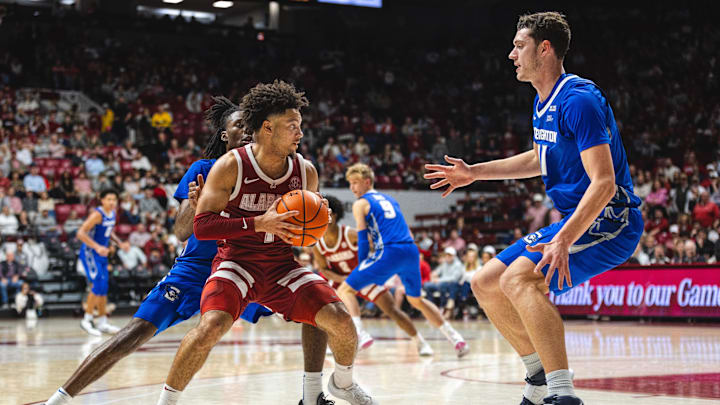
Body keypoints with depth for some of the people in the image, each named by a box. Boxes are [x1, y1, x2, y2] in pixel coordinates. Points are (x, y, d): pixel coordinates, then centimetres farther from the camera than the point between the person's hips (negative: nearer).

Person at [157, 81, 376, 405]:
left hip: (282, 265, 4)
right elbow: (201, 226, -19)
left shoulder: (306, 171, 0)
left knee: (340, 320, -10)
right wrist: (258, 224, -29)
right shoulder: (231, 166, -14)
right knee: (212, 325, -31)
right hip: (237, 261, -4)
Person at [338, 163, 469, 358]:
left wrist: (362, 266, 5)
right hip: (412, 250, 7)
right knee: (416, 299, 26)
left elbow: (363, 238, 0)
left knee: (345, 290, 1)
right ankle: (456, 339, 23)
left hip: (388, 252, -7)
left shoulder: (360, 204, 7)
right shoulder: (389, 199, 27)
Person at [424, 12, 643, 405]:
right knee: (484, 284, 9)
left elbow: (603, 182, -27)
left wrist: (563, 241, -36)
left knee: (519, 278, -30)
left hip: (609, 221, -10)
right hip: (575, 220, 10)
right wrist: (475, 173, 26)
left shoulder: (579, 100, -19)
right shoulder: (542, 103, 11)